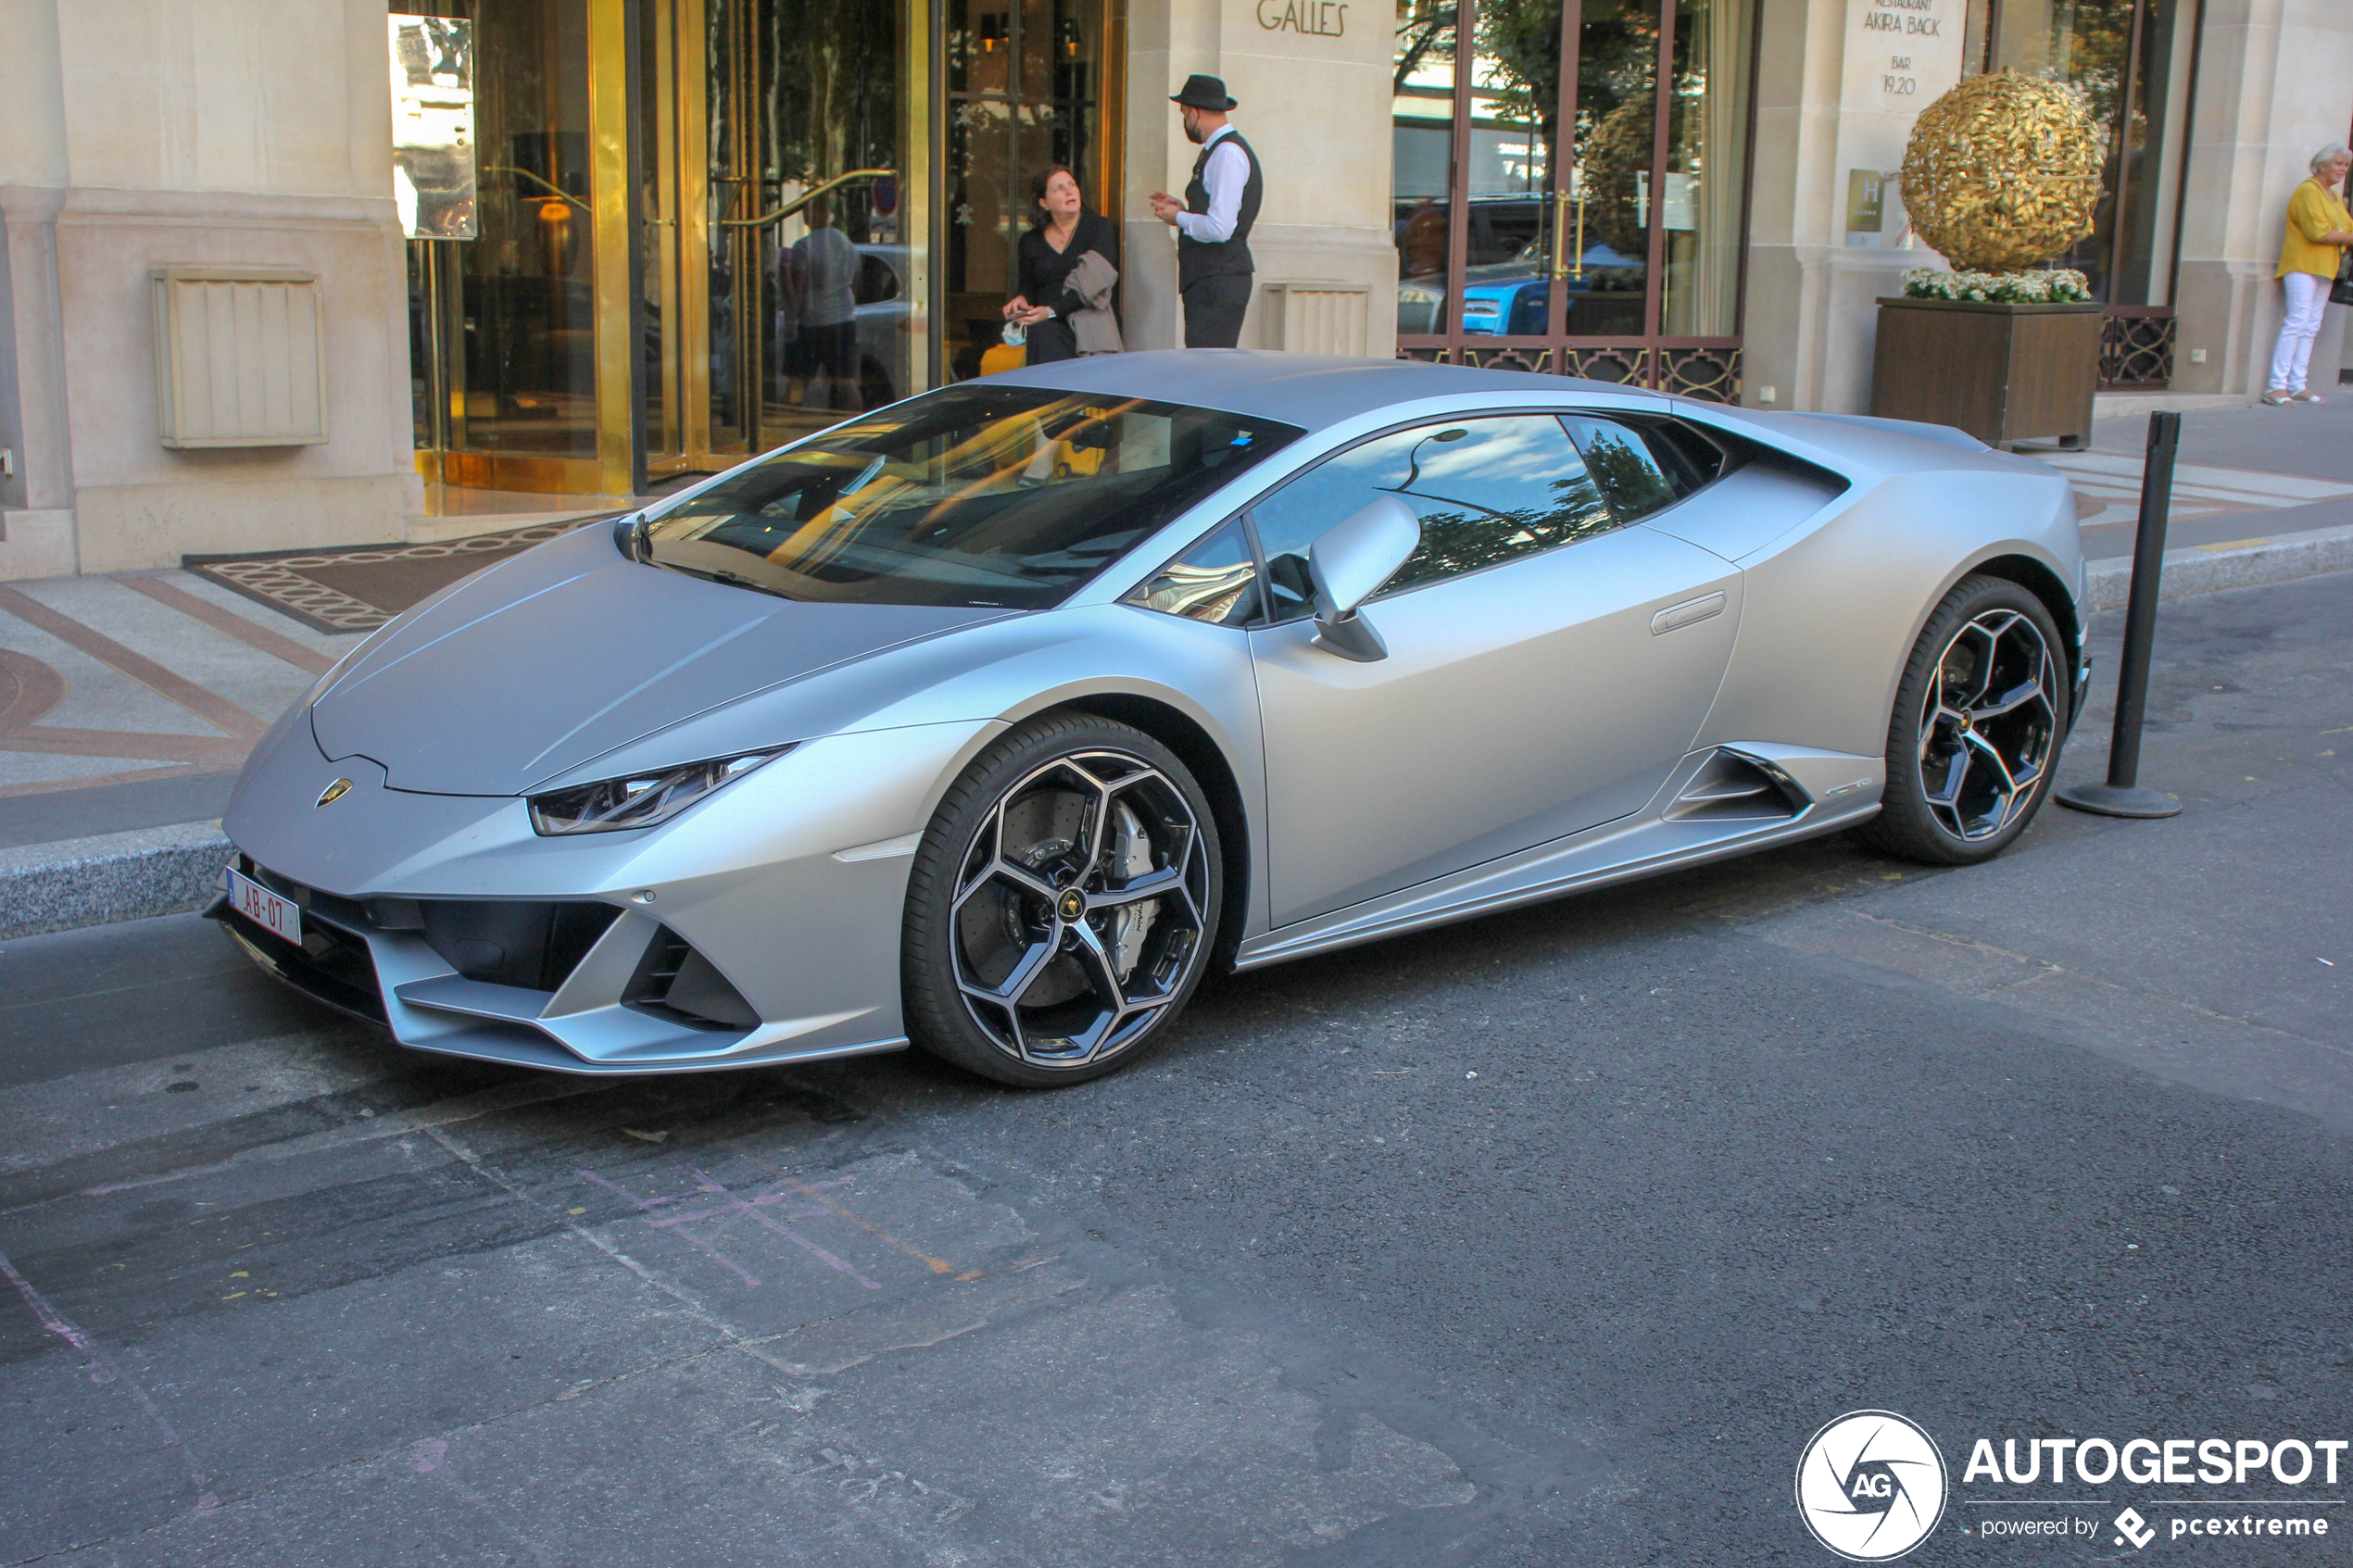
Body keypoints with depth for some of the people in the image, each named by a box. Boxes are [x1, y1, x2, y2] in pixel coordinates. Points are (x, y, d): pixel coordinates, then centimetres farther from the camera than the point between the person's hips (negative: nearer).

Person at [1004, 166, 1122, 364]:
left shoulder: (1100, 227, 6)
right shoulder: (1030, 242, 16)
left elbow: (1096, 284, -6)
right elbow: (1027, 286, 27)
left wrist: (1052, 310, -14)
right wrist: (1020, 300, 0)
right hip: (1048, 327, 2)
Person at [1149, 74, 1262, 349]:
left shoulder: (1228, 153, -14)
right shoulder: (1218, 150, 18)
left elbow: (1220, 228, -22)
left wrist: (1180, 218, -7)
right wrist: (1183, 209, 14)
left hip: (1218, 285, -10)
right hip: (1207, 282, 10)